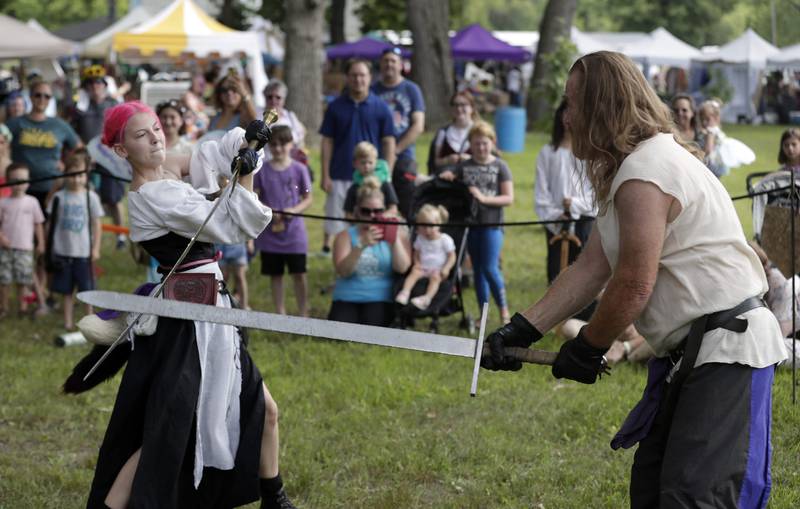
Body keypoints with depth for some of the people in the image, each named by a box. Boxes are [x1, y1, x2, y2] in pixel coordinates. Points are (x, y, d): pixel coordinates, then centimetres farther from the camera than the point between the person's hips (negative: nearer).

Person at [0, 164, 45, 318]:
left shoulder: (32, 202, 4)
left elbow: (38, 224, 8)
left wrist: (41, 243, 7)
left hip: (25, 248, 0)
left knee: (23, 279, 1)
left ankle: (23, 306, 13)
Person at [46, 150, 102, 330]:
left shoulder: (91, 197, -2)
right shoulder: (59, 197, 0)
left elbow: (96, 224, 1)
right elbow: (51, 223, 4)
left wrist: (96, 248, -2)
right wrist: (50, 245, 1)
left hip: (84, 252, -1)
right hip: (63, 251, 1)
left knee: (87, 289, 5)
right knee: (67, 290, 8)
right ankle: (68, 321, 15)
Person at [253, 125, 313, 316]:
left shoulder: (299, 169, -2)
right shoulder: (262, 170, 0)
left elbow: (308, 199, 3)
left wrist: (294, 210, -16)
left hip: (294, 231, -1)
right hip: (270, 232, 1)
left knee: (299, 273, 1)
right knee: (275, 274, 9)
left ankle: (303, 313, 12)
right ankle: (280, 313, 20)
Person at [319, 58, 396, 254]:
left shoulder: (380, 107, 2)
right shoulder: (336, 107, 5)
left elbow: (388, 143, 3)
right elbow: (327, 142, 5)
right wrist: (325, 175, -1)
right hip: (340, 177, 1)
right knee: (334, 226, 2)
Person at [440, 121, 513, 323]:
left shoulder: (500, 166, -1)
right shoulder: (464, 166, 9)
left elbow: (509, 198, -5)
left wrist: (484, 198, -18)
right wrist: (446, 178, -6)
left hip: (492, 225, -4)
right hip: (470, 223, 4)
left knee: (490, 268, -11)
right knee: (477, 270, 10)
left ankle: (504, 312, 2)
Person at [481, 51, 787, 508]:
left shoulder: (644, 175, -20)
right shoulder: (631, 168, 14)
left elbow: (633, 288, -19)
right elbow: (591, 268, 12)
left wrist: (587, 350, -3)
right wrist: (523, 329, 5)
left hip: (726, 349, -11)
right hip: (691, 350, 11)